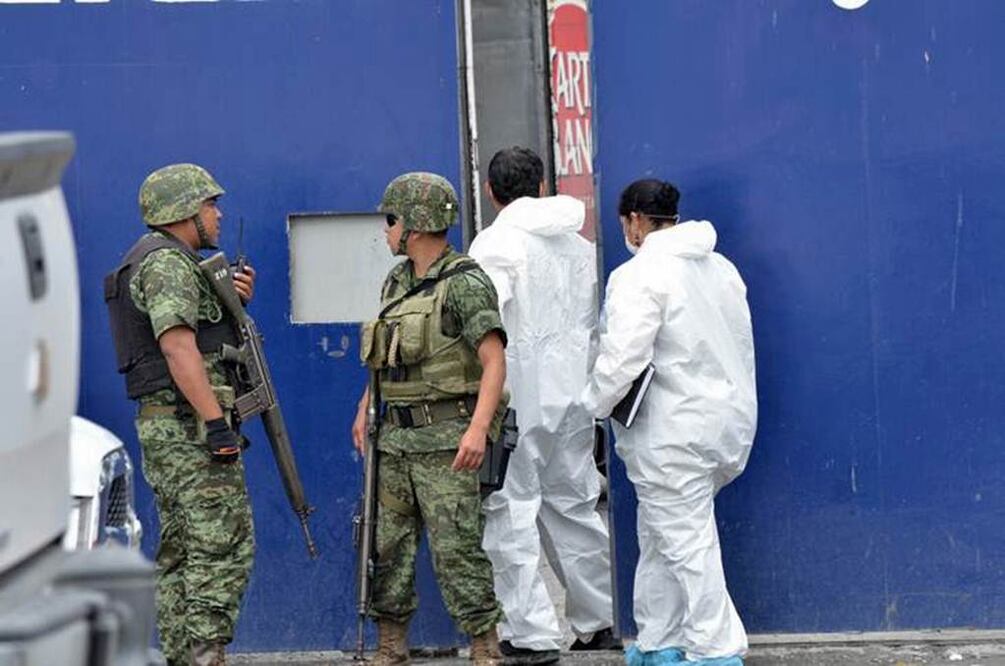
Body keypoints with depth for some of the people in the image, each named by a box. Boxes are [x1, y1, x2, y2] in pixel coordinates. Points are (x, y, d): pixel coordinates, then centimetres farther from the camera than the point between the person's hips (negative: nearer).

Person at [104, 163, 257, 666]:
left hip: (166, 430, 11)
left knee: (181, 550, 9)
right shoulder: (166, 263, -12)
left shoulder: (173, 262, 20)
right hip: (188, 423, -11)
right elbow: (178, 346, -23)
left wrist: (232, 301, 10)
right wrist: (216, 423, -26)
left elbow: (200, 334, 27)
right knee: (224, 544, -13)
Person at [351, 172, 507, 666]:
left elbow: (494, 360, -19)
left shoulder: (464, 284, -11)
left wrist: (478, 428, -29)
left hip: (446, 439, -8)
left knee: (456, 547, -10)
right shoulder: (396, 282, 14)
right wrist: (365, 409, 18)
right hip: (396, 436, 8)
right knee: (384, 545, 9)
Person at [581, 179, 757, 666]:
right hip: (729, 420, 9)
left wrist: (593, 406, -4)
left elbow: (621, 361, -21)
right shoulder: (721, 268, 11)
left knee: (687, 544, -2)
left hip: (674, 435, -9)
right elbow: (740, 347, 15)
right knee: (659, 538, 18)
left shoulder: (639, 276, -15)